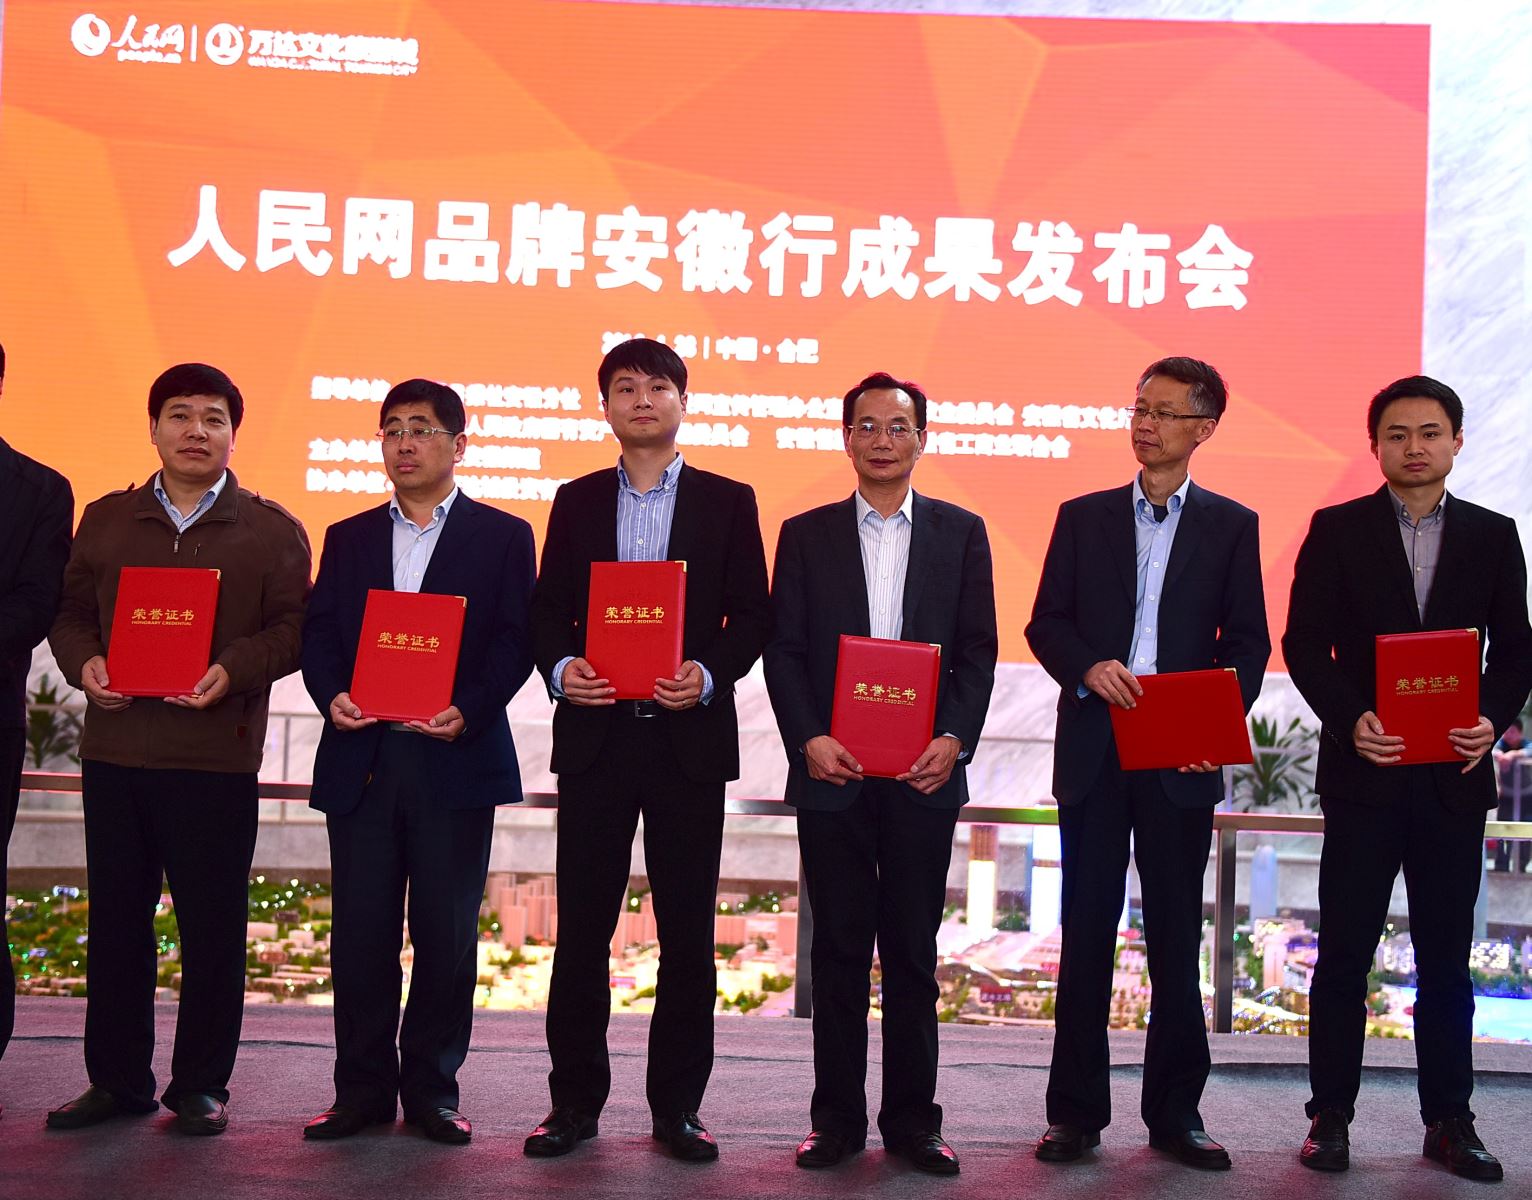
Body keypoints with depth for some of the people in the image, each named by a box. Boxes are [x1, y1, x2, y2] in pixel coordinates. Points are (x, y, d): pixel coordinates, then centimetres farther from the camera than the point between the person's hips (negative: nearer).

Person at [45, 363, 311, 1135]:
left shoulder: (271, 530, 5)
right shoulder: (105, 520, 14)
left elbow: (291, 628, -2)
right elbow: (71, 610, 14)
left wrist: (232, 671, -18)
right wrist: (83, 664, -6)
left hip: (217, 757, -3)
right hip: (114, 747, 3)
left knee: (212, 926, 1)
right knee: (116, 919, 9)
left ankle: (201, 1086, 13)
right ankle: (116, 1080, 20)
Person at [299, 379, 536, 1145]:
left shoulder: (503, 536, 7)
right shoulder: (348, 538, 16)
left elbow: (515, 641, -1)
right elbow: (318, 633, 10)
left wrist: (469, 710, -16)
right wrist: (332, 695, -10)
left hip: (454, 760, -2)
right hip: (361, 758, 3)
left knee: (447, 933, 2)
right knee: (360, 932, 4)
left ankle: (432, 1090, 14)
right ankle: (362, 1090, 15)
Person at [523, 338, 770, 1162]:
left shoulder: (728, 501, 7)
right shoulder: (576, 502, 12)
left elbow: (751, 615, 3)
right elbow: (547, 611, 8)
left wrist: (710, 676, -14)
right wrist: (560, 668, -11)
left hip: (689, 736, -1)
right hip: (595, 733, 1)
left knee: (687, 931, 4)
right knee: (581, 925, 3)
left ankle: (677, 1106, 14)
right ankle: (574, 1101, 14)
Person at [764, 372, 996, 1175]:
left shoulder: (960, 532, 8)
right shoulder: (806, 534, 7)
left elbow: (978, 649, 5)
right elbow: (783, 650, 3)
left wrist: (956, 739, -9)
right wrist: (808, 739, -10)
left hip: (925, 774, 0)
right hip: (831, 772, 0)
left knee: (913, 950, 6)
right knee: (838, 949, 6)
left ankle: (912, 1119, 16)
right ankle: (836, 1118, 16)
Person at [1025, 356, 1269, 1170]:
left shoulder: (1230, 525, 7)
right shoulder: (1083, 517, 9)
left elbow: (1248, 640, 4)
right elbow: (1045, 622, 6)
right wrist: (1088, 668, -14)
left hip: (1182, 759, 0)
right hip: (1094, 751, 1)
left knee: (1176, 937, 6)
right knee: (1086, 934, 4)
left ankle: (1174, 1113, 17)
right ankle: (1076, 1113, 13)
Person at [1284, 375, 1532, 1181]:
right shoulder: (1337, 531, 2)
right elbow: (1305, 644, -2)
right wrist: (1350, 719, -17)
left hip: (1453, 775, 2)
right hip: (1364, 771, -2)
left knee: (1446, 957, 9)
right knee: (1343, 954, 2)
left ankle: (1449, 1121, 19)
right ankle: (1330, 1117, 12)